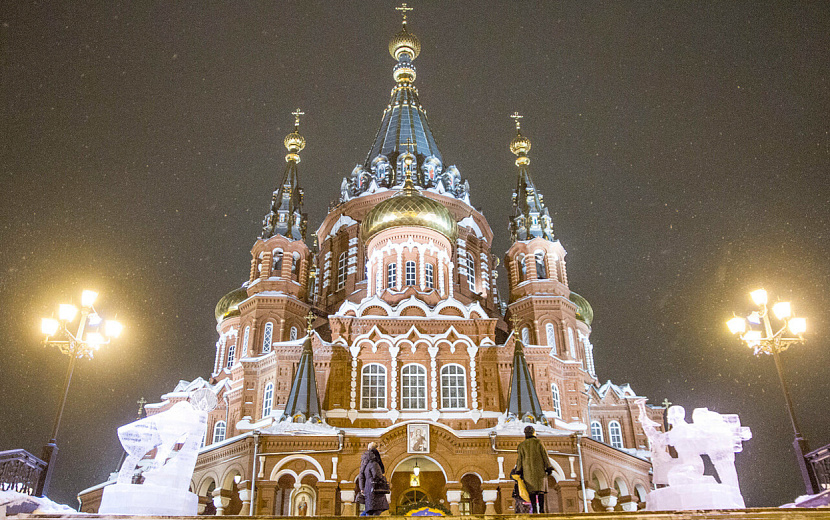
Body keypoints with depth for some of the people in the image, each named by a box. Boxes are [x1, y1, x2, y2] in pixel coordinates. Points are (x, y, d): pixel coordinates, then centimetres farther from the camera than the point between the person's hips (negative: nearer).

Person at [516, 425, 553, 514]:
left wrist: (519, 471, 5)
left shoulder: (522, 445, 5)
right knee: (540, 489, 1)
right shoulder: (538, 442, 2)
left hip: (528, 470, 1)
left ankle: (534, 509, -8)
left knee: (532, 490, 0)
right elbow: (544, 455, 0)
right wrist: (548, 467, 2)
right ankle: (542, 509, -7)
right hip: (539, 469, 0)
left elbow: (520, 459, 3)